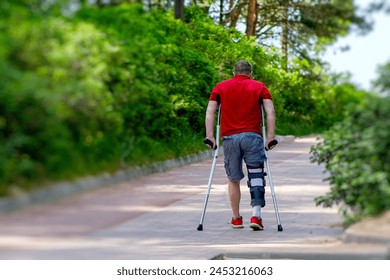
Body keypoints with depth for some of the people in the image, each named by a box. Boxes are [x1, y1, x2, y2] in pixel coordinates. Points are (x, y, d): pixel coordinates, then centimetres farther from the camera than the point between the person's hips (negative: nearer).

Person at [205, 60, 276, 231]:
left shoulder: (220, 87, 15)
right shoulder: (259, 87, 12)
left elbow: (210, 112, 4)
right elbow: (270, 112, 0)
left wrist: (210, 136, 2)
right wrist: (270, 137, -1)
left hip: (229, 138, 1)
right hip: (252, 136, -1)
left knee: (234, 180, 12)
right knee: (256, 177, 0)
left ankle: (236, 219, 17)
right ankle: (256, 215, -13)